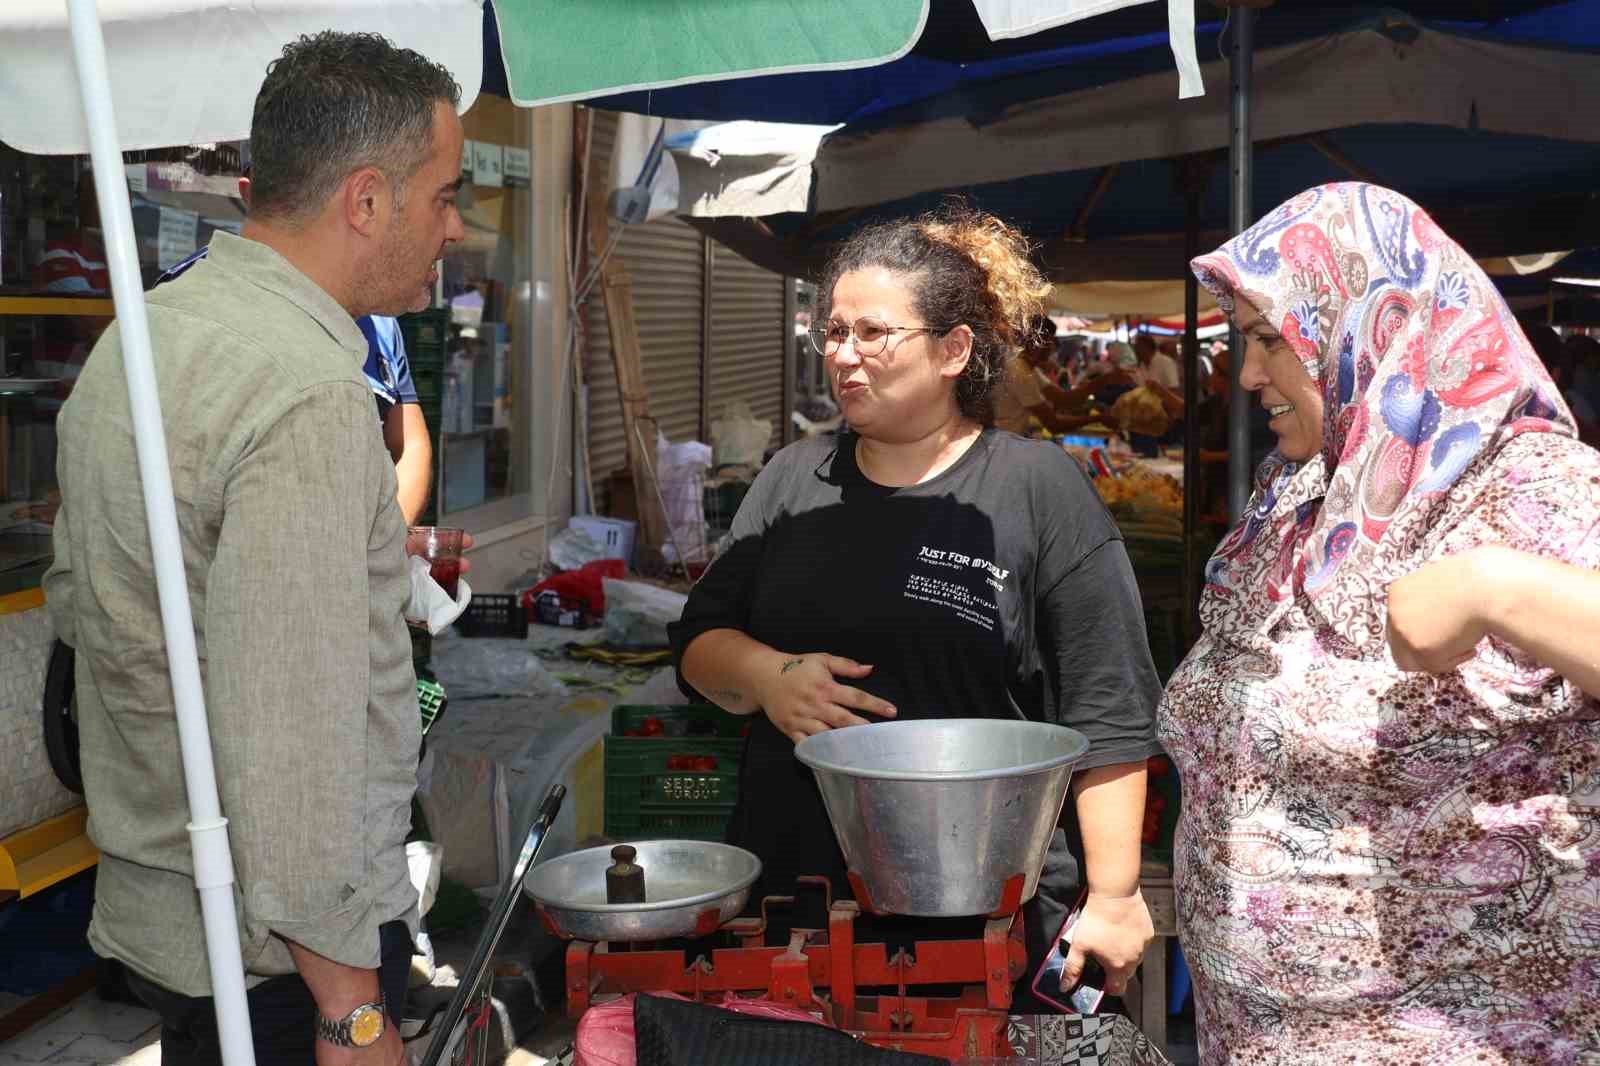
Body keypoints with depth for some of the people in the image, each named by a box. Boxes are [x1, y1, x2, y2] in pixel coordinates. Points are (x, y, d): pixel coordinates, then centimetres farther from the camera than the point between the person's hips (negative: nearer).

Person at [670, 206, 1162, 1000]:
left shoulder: (1038, 488, -5)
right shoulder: (793, 483, 11)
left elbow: (1107, 716, -7)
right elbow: (701, 641, 13)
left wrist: (1113, 898, -9)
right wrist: (767, 676, -8)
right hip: (788, 890, 4)